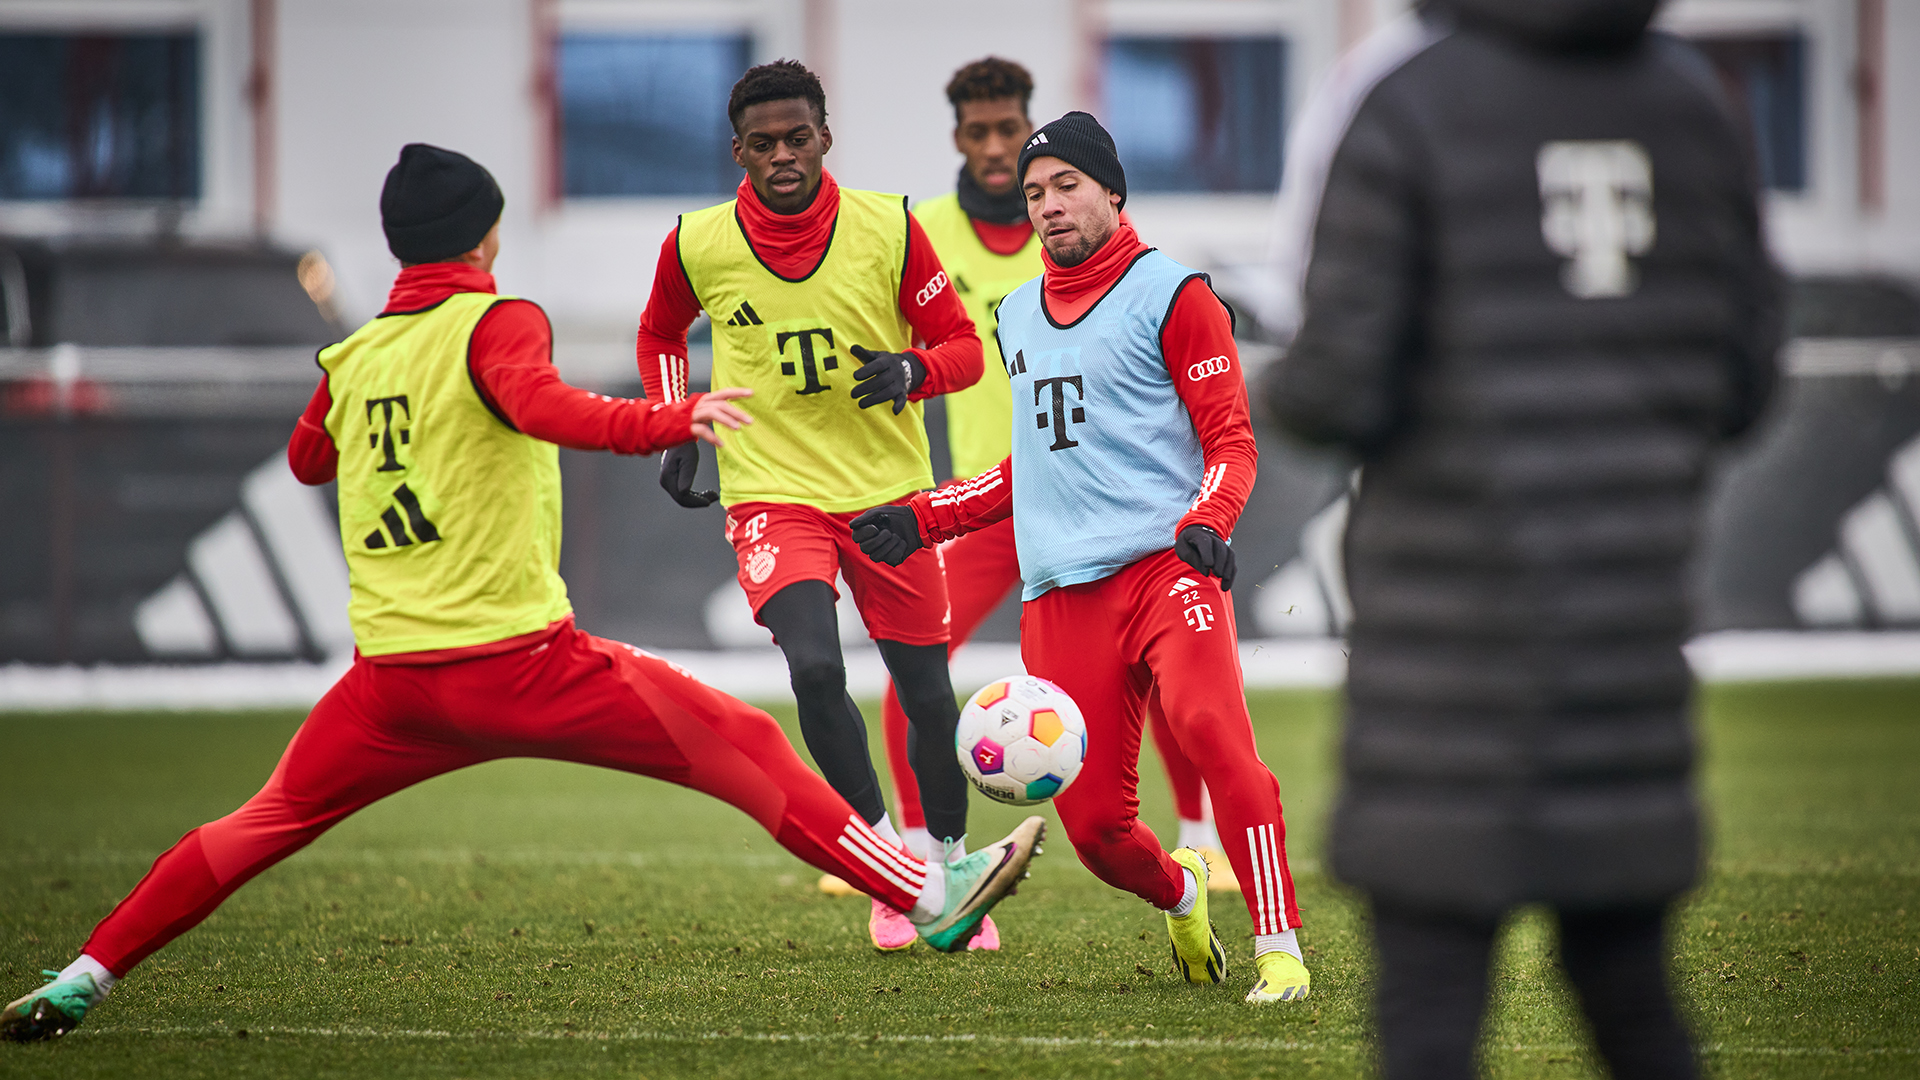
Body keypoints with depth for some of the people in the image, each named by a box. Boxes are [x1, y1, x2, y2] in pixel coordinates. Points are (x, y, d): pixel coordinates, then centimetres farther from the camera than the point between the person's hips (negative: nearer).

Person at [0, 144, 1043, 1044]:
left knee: (265, 824, 16)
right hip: (519, 660, -5)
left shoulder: (351, 357, 13)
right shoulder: (495, 322, -5)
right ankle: (934, 898, -6)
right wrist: (667, 420, -35)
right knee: (746, 747, -1)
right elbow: (538, 404, -27)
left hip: (388, 679, 5)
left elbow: (307, 456, 33)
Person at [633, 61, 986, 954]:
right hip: (772, 496, -1)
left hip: (889, 490, 1)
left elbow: (962, 346, 0)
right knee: (814, 666, -24)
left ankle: (949, 870, 30)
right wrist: (675, 434, 5)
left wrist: (911, 369, -21)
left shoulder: (888, 229, -7)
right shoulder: (697, 245, -4)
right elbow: (661, 335, 17)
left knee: (928, 697, 7)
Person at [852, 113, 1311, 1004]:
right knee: (1091, 821, -3)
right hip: (1059, 593, 5)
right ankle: (1177, 894, 30)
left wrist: (1207, 522, -20)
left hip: (1165, 566, -5)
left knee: (1211, 729, -31)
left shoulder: (1170, 294, 3)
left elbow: (1230, 438, 0)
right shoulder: (1018, 314, 21)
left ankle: (1279, 944, -25)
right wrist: (924, 519, 24)